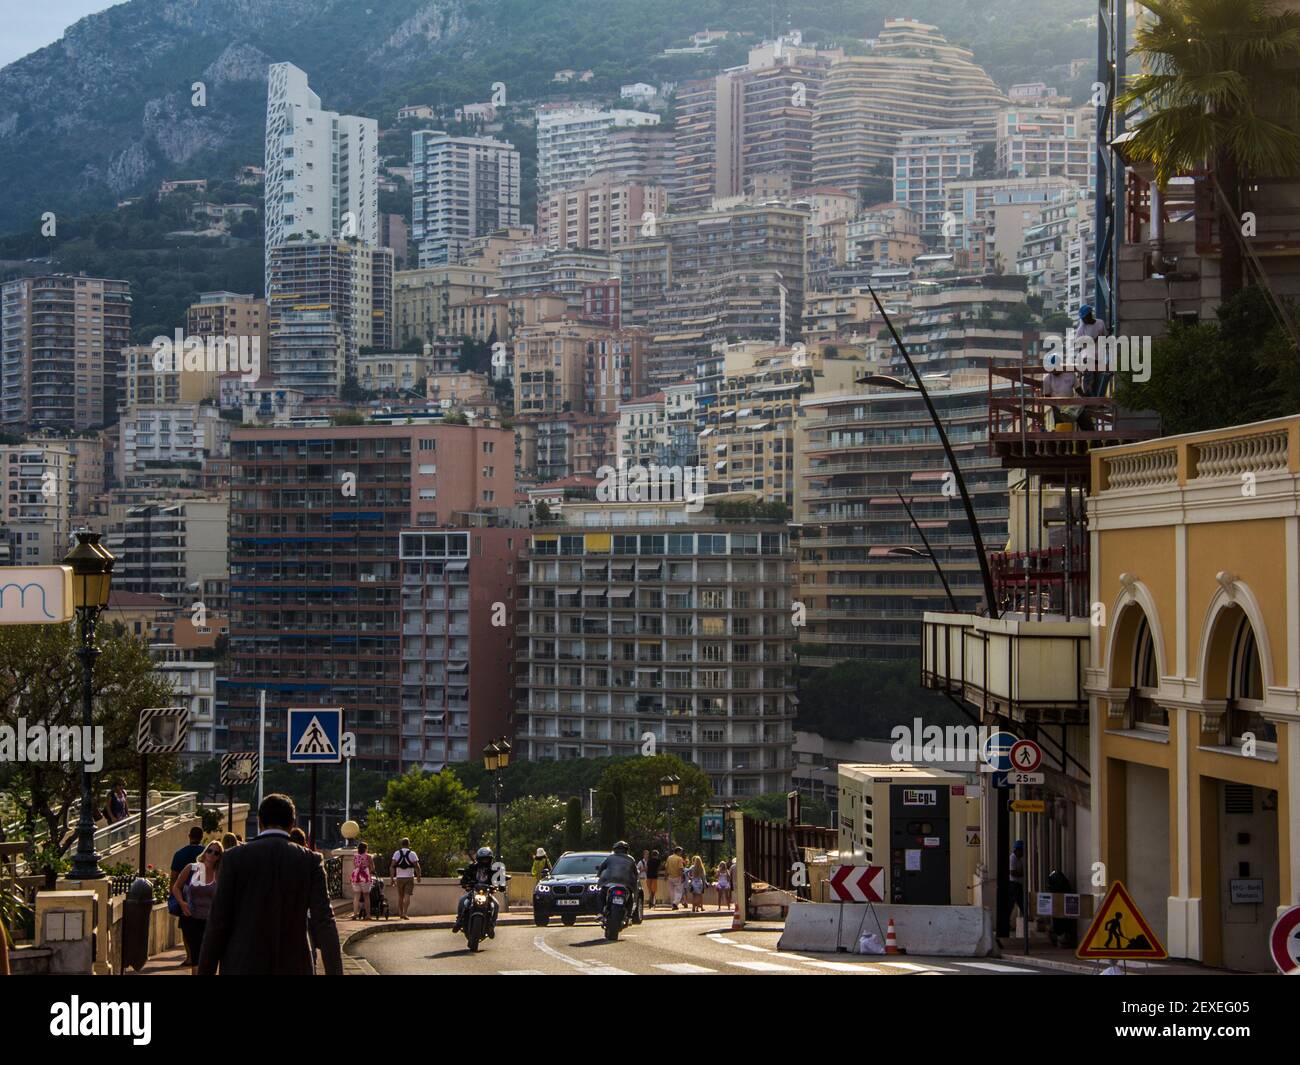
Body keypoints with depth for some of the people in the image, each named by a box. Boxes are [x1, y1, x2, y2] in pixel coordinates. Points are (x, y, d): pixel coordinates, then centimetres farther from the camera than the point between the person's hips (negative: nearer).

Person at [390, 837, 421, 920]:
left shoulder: (396, 853, 1)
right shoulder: (412, 854, -3)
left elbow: (392, 866, -6)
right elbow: (417, 867, -4)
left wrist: (391, 878, -4)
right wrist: (418, 877, 10)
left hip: (399, 878, 2)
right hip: (409, 878, -2)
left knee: (400, 896, 15)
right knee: (407, 896, -5)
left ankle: (400, 913, 24)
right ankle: (404, 913, -18)